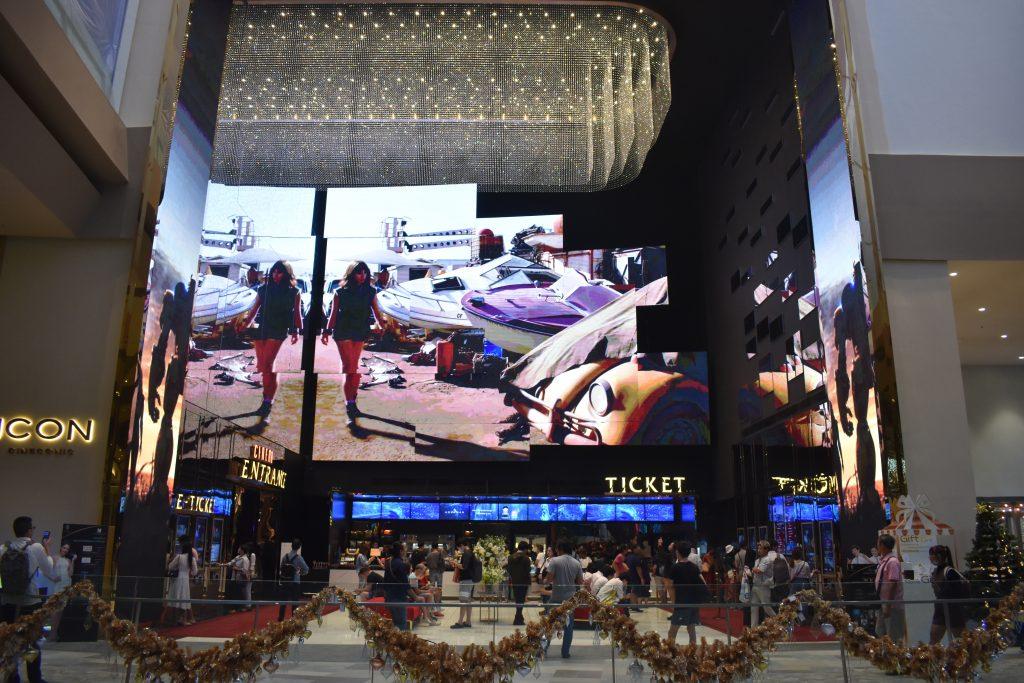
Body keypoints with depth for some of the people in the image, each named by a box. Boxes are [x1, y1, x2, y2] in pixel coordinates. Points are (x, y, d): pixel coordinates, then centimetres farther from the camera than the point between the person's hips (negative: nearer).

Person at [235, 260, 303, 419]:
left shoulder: (293, 292, 5)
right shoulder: (264, 289, 12)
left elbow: (297, 313, 6)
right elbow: (255, 308, 15)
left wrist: (296, 331, -1)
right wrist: (245, 322, 5)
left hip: (278, 331, -4)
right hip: (261, 329, 4)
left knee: (267, 365, -15)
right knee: (262, 366, 3)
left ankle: (267, 402, -13)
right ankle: (268, 398, 14)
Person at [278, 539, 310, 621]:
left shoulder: (285, 557, 3)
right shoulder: (298, 558, -12)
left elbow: (281, 569, 7)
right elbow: (306, 569, -11)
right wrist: (300, 572, 7)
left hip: (285, 582, 4)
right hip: (295, 583, -4)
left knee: (283, 602, 10)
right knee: (295, 602, 4)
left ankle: (280, 619, 10)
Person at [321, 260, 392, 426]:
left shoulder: (370, 292, 4)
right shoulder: (341, 292, 0)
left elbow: (376, 311, -2)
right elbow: (333, 314, 3)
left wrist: (383, 322, -20)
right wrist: (327, 331, -2)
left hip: (360, 333, 3)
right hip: (343, 333, -3)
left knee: (353, 367, 9)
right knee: (350, 367, -12)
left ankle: (351, 401, 18)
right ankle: (350, 404, -13)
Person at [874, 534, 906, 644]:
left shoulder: (892, 562, -18)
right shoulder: (883, 561, 10)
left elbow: (893, 585, -21)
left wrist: (888, 606, -21)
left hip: (892, 606, -9)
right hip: (883, 604, 9)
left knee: (894, 637, -1)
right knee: (880, 633, 16)